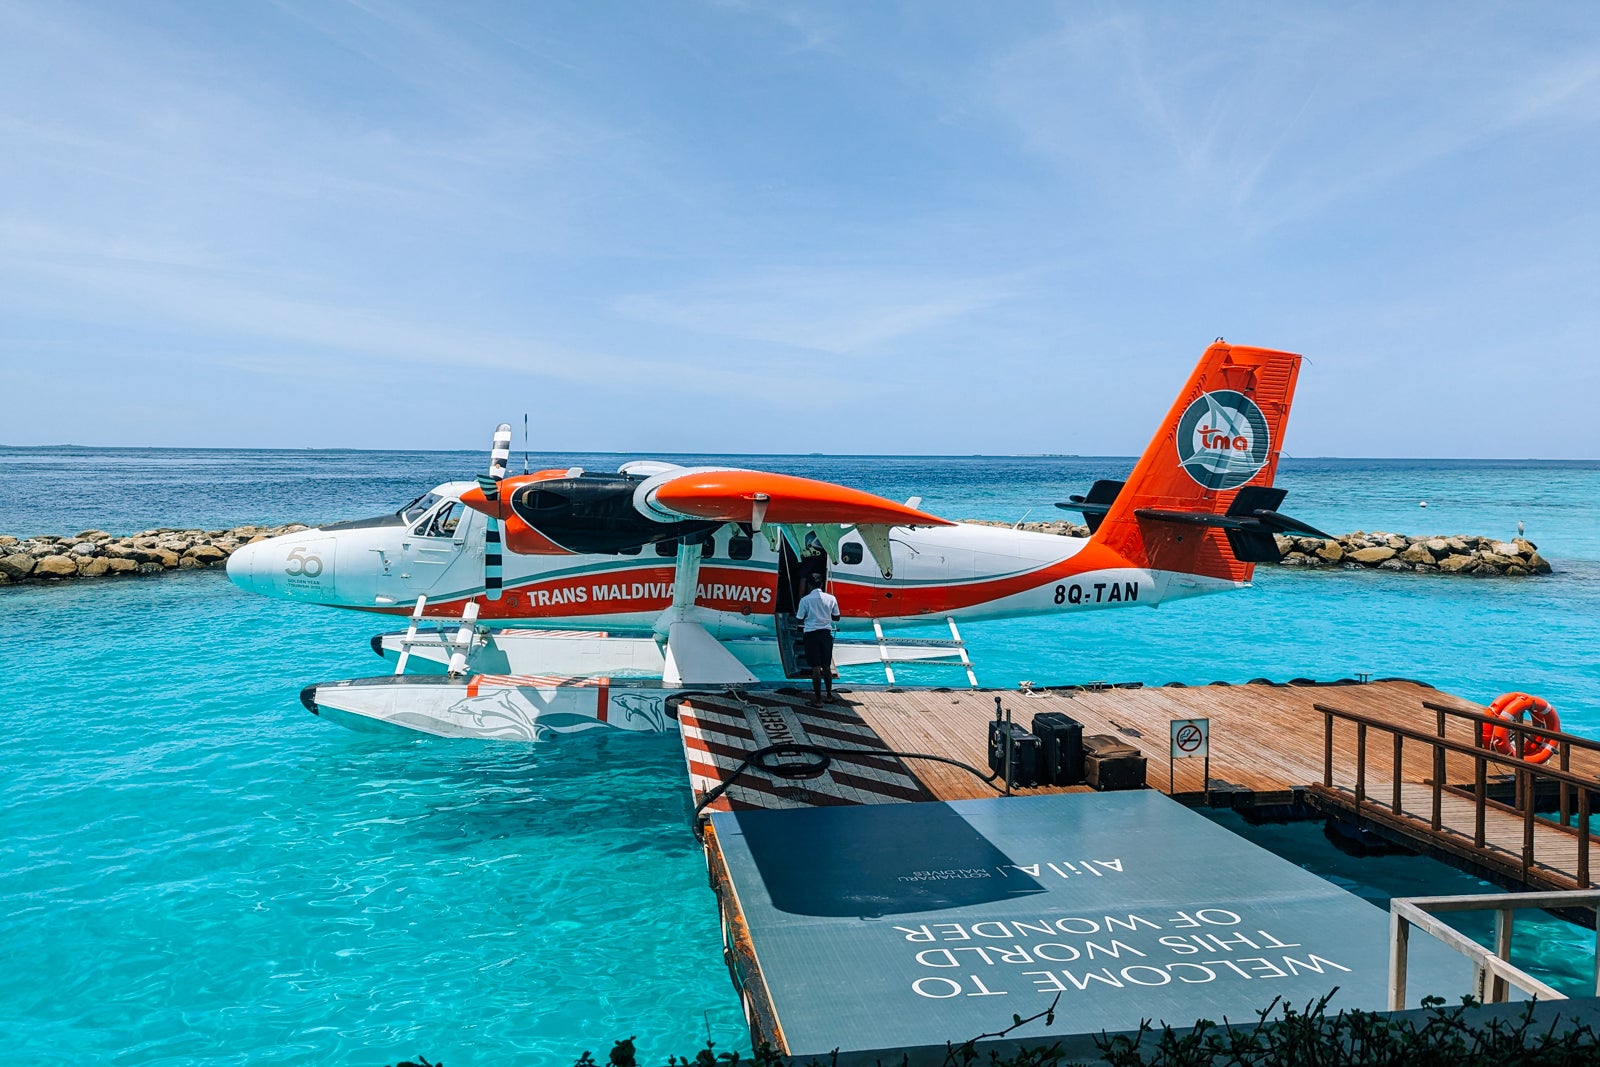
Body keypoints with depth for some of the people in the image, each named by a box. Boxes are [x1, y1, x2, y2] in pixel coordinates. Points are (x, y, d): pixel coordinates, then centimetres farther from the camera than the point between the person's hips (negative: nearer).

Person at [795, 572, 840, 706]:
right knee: (827, 666, 15)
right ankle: (829, 695, 26)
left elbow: (800, 619, -5)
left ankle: (818, 699, 3)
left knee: (816, 668, -1)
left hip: (811, 634, -3)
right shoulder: (831, 598, -1)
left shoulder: (805, 600, -9)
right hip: (826, 633, 3)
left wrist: (796, 613, 15)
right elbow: (836, 618, 7)